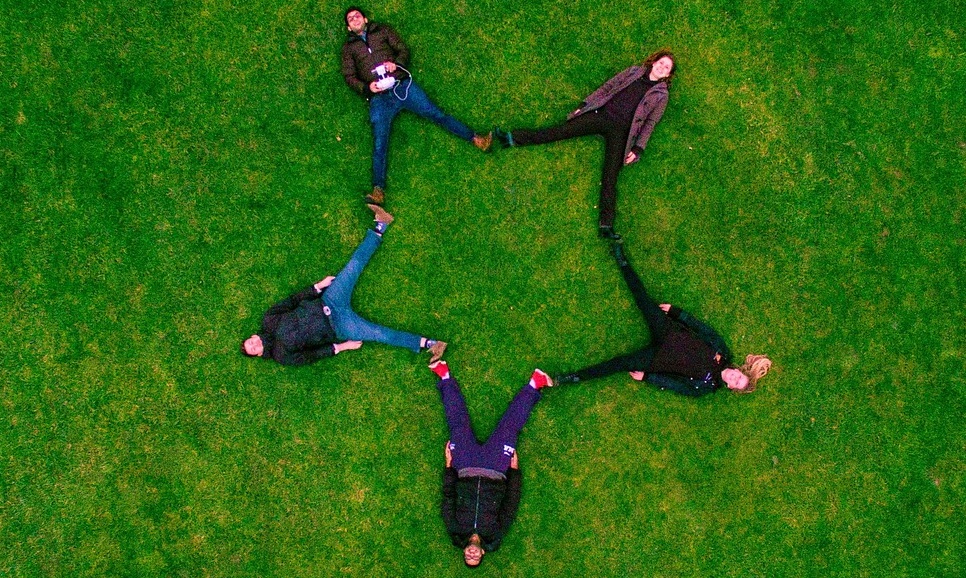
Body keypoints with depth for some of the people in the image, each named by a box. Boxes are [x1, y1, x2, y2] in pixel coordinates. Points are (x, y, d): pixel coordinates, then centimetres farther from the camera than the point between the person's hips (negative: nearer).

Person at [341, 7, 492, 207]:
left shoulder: (382, 30, 19)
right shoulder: (348, 47, 18)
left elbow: (403, 49, 11)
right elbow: (349, 77, 10)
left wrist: (396, 63, -12)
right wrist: (367, 87, -10)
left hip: (402, 85, 1)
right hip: (378, 98, -1)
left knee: (436, 114, -6)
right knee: (379, 145, -12)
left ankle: (476, 139, -4)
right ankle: (378, 190, -21)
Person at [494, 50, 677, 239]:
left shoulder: (661, 95, 8)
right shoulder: (635, 71, 15)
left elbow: (649, 123, 5)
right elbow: (606, 87, 15)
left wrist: (638, 149, -4)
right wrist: (584, 105, 7)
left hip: (620, 130, -2)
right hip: (601, 114, 2)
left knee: (610, 176, -14)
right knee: (563, 130, -12)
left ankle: (606, 224, -23)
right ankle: (512, 138, -16)